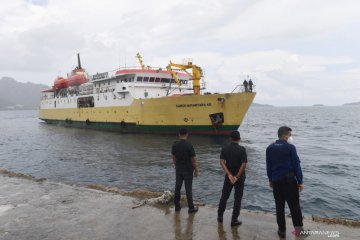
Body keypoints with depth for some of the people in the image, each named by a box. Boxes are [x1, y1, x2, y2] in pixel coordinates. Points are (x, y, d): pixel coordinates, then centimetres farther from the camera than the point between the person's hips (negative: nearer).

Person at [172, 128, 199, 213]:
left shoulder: (175, 145, -4)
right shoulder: (189, 145, -18)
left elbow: (174, 158, 5)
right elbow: (193, 160, -13)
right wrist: (196, 170, -1)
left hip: (178, 170, 4)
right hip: (188, 170, -4)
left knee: (177, 187, 13)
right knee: (188, 189, 4)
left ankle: (177, 206, 23)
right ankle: (191, 208, 15)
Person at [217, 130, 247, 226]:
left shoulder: (225, 149, -3)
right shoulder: (242, 149, -11)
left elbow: (222, 162, -11)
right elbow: (243, 165, -18)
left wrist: (229, 174, -14)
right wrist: (237, 177, -13)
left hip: (228, 176, 3)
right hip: (239, 177, -2)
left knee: (224, 196, 15)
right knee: (237, 198, 7)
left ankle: (220, 216, 25)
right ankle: (234, 220, 11)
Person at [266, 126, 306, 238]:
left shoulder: (270, 148, 4)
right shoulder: (290, 148, -10)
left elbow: (268, 166, 8)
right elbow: (296, 165, -9)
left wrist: (270, 180, 17)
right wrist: (300, 182, -3)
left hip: (276, 181, 4)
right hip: (289, 180, -4)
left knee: (279, 206, 11)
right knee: (294, 205, 7)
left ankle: (282, 230, 16)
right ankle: (299, 228, 7)